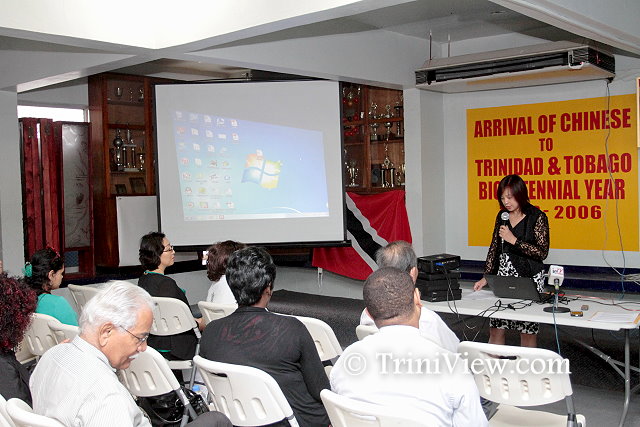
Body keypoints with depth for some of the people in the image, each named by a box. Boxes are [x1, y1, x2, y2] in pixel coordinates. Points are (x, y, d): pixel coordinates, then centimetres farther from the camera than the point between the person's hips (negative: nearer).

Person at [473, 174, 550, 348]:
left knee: (527, 330, 1)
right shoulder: (502, 216, 9)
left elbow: (542, 253, -12)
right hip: (503, 275, 5)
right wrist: (486, 277, 5)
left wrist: (514, 240, -17)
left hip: (529, 277, -5)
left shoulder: (537, 217, -7)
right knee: (495, 328, 2)